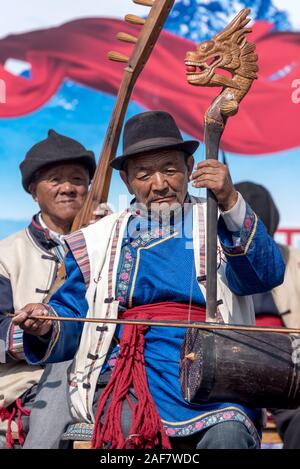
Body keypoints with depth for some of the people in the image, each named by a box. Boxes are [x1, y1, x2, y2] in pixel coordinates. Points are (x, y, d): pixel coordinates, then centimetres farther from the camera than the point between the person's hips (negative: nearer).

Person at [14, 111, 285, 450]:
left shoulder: (218, 224, 15)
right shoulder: (99, 240, 19)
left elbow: (266, 276, -4)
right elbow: (70, 319, 17)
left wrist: (231, 202, -18)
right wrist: (47, 325, -7)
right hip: (127, 367, 1)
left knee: (229, 433, -32)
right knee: (128, 428, -32)